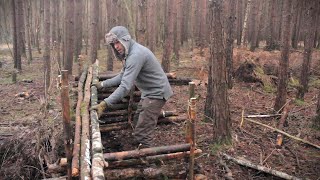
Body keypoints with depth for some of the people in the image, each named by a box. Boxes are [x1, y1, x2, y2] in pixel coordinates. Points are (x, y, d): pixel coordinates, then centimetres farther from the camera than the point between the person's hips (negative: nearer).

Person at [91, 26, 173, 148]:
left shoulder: (136, 55, -27)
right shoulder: (129, 53, 7)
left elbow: (125, 86, -35)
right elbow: (122, 76, 16)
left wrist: (104, 104, -38)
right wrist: (102, 84, 10)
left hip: (156, 93, -11)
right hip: (149, 93, 11)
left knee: (143, 132, -10)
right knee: (137, 125, 20)